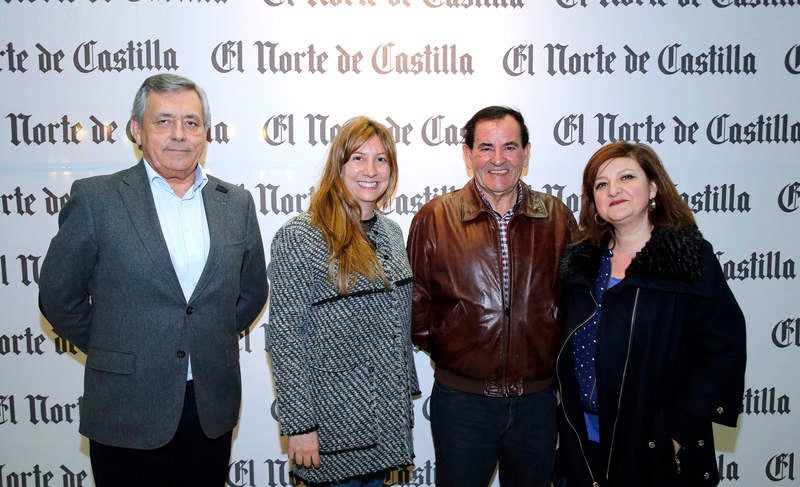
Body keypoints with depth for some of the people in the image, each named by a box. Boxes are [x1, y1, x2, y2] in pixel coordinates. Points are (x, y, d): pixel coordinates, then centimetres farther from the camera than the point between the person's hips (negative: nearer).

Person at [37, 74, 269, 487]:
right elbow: (58, 296, 0)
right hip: (126, 410, -3)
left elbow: (252, 290, 12)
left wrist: (214, 343, 9)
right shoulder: (95, 198, -6)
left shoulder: (236, 203, 4)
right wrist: (111, 353, 3)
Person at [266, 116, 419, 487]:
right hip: (337, 422, -6)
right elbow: (285, 336, -16)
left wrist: (407, 395, 15)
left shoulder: (390, 232, 7)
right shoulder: (299, 237, -15)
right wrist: (299, 426, -16)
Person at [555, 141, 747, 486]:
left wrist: (680, 428, -14)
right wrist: (568, 417, 5)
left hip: (655, 446, -4)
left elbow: (723, 350, -12)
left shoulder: (691, 259, -9)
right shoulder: (582, 261, 4)